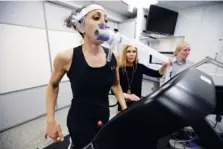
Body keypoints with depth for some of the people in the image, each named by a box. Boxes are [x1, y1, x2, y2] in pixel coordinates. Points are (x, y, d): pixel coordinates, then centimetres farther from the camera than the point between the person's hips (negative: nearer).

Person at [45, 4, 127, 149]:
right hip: (79, 122, -3)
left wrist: (125, 110, -1)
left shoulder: (112, 56, -9)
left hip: (105, 119, 4)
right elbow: (53, 86, 1)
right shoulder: (66, 57, -17)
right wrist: (51, 120, -3)